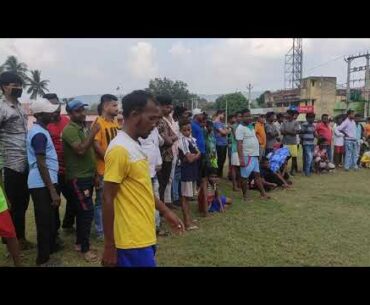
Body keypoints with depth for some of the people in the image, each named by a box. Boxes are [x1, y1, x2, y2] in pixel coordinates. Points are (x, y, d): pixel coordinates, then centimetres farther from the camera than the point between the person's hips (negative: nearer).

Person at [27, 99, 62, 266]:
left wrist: (53, 188, 21)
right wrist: (53, 191, -22)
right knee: (45, 221, 2)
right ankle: (43, 259, 14)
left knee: (50, 218, 22)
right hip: (42, 184, -10)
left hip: (45, 182, 10)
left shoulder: (39, 130, 12)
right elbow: (41, 165, -22)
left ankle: (51, 246, 38)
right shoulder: (39, 134, -19)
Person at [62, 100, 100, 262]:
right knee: (87, 212, -7)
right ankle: (85, 249, 6)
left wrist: (94, 172, 17)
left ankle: (79, 243, 29)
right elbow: (81, 150, -26)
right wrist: (93, 133, -24)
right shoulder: (69, 130, -14)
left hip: (88, 176, 8)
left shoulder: (85, 127, 11)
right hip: (78, 178, -8)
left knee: (82, 211, 16)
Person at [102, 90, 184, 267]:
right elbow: (108, 200, -19)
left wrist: (165, 211, 18)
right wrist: (109, 246, -15)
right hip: (132, 241, -9)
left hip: (143, 236, 9)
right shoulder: (119, 149, -20)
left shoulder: (135, 146, 9)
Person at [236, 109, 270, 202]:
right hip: (247, 156, -9)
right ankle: (244, 195, 13)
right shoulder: (241, 128, -14)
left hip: (254, 155, 9)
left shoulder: (250, 126, 13)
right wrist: (241, 158, -25)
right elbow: (239, 144, -19)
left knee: (257, 175, 15)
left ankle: (263, 193, 24)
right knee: (245, 177, 2)